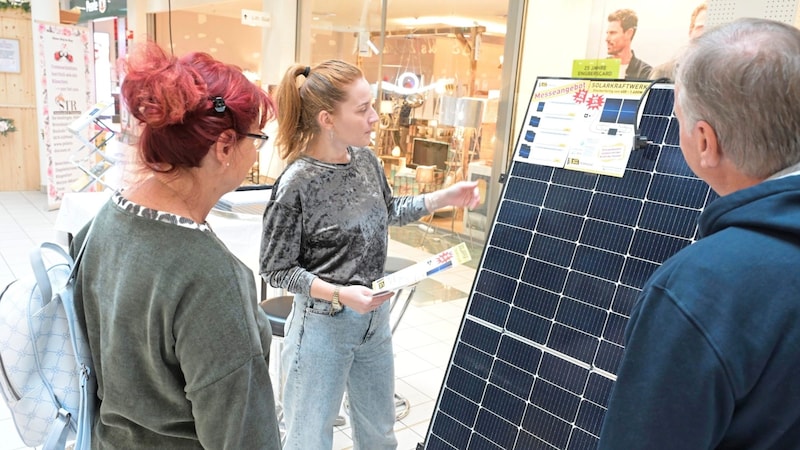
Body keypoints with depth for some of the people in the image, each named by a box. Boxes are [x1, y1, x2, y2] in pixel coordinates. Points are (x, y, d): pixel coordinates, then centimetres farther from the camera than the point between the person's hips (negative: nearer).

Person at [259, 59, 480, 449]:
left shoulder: (366, 160, -3)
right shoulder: (296, 185, -22)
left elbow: (388, 212, 15)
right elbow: (276, 270, -15)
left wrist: (445, 198, 6)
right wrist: (339, 295, -25)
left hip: (375, 316, 6)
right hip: (323, 325, -6)